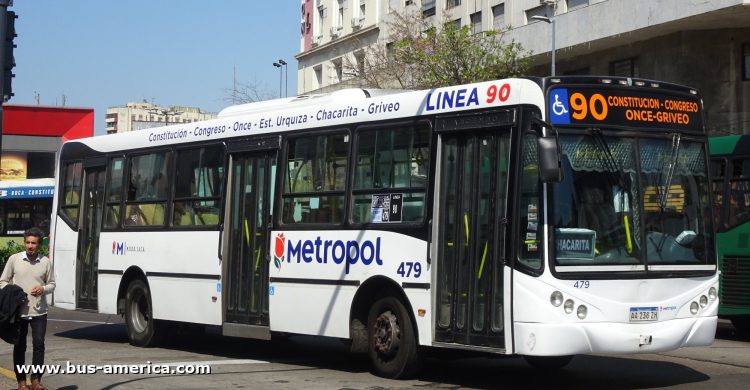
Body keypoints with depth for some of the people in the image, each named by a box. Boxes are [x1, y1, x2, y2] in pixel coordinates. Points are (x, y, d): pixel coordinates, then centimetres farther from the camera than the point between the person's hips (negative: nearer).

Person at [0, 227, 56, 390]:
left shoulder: (45, 262, 1)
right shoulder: (14, 259, -1)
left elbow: (52, 284, 10)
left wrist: (43, 289, -12)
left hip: (39, 311, 0)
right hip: (18, 310, 0)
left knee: (39, 344, -4)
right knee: (19, 346, 6)